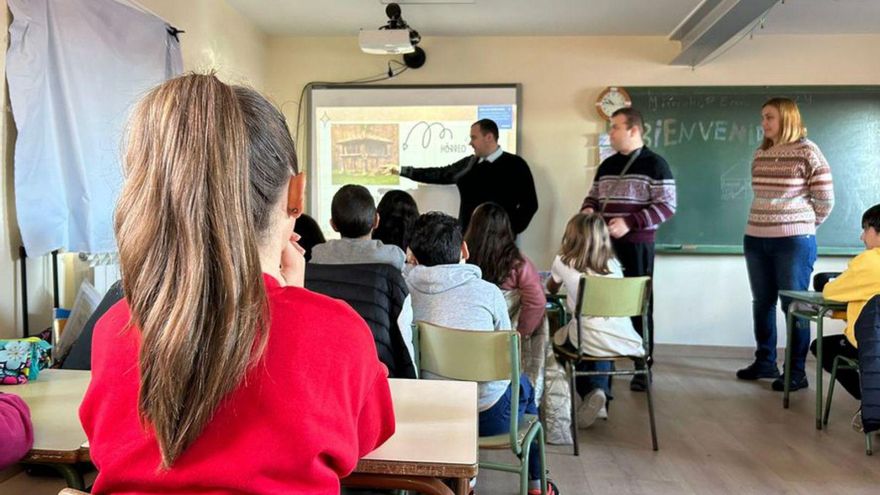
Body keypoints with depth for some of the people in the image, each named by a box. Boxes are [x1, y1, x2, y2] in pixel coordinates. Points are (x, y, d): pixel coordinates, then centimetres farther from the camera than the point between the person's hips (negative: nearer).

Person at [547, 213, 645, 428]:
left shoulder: (563, 262, 6)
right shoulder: (613, 263, 14)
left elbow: (551, 289, 26)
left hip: (589, 341, -4)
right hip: (625, 342, 4)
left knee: (558, 338, 29)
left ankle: (591, 394, 17)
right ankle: (601, 395, 25)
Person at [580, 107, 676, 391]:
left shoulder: (654, 164, -5)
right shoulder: (607, 165, 14)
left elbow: (667, 206, -12)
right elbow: (593, 197, 22)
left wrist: (629, 222, -22)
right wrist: (587, 211, -2)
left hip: (637, 245, -6)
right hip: (604, 245, 6)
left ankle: (644, 367, 13)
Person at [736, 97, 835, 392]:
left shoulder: (807, 152, -7)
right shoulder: (760, 154, 10)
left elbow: (825, 200, -2)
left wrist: (801, 226, 7)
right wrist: (767, 222, 12)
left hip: (794, 242, -6)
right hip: (756, 240, 6)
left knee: (794, 305, 1)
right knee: (762, 302, 12)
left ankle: (797, 372, 11)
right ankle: (765, 362, 26)